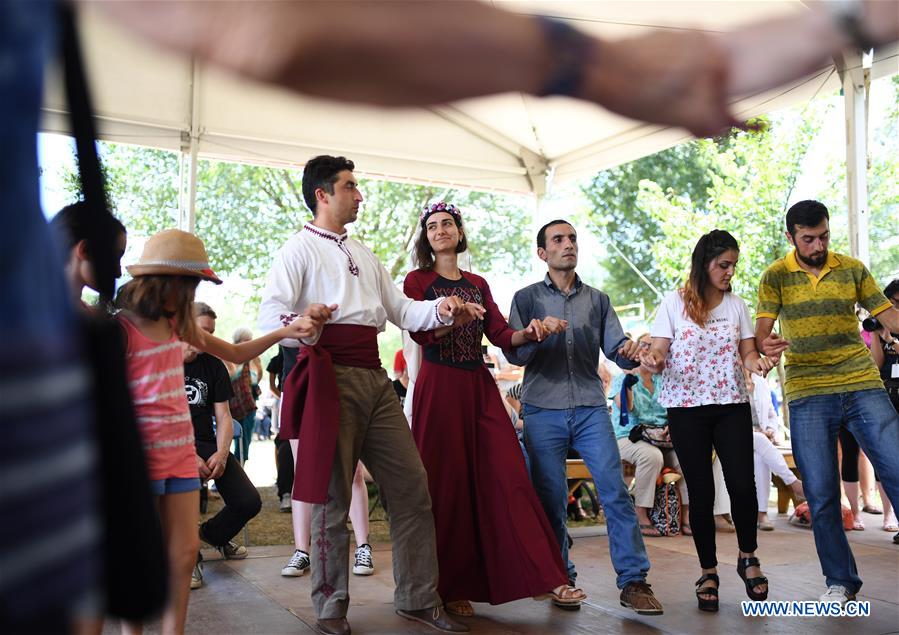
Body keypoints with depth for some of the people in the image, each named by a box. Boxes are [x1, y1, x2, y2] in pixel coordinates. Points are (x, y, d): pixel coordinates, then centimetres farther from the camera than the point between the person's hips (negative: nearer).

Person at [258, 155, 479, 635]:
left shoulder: (363, 255, 25)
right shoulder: (300, 249, 2)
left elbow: (400, 310, 22)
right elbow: (269, 316, -11)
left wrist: (440, 310, 2)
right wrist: (301, 323, -34)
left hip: (375, 379, 7)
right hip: (333, 377, -7)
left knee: (411, 487, 5)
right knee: (332, 497, -1)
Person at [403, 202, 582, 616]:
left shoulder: (478, 284, 17)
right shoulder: (417, 281, 5)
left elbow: (500, 335, 8)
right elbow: (421, 333, -10)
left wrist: (530, 332, -12)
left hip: (480, 387, 4)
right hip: (440, 387, -3)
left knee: (507, 477, -4)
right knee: (447, 484, -2)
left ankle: (544, 579, -3)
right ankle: (452, 587, 9)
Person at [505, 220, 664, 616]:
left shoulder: (597, 300, 16)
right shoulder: (527, 298, 9)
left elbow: (616, 349, 9)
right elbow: (513, 354, -1)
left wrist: (630, 353, -15)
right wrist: (532, 339, -23)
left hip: (591, 409, 1)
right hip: (543, 411, -1)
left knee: (615, 491, -8)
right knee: (551, 498, 2)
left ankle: (634, 582, -3)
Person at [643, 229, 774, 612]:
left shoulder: (736, 304, 9)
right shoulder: (675, 302, 1)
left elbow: (747, 353, 7)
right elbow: (658, 354, 0)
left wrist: (757, 363, -16)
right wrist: (653, 361, -23)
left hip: (732, 405, 2)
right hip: (686, 408, -2)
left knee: (742, 485, -9)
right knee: (701, 492, 2)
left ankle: (747, 557, 19)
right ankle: (708, 572, 19)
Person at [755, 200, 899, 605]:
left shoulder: (852, 269, 9)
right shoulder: (776, 276, 3)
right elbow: (762, 329, -5)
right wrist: (765, 345, -29)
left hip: (863, 386, 1)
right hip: (807, 394, -1)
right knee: (821, 495, 1)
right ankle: (840, 582, 17)